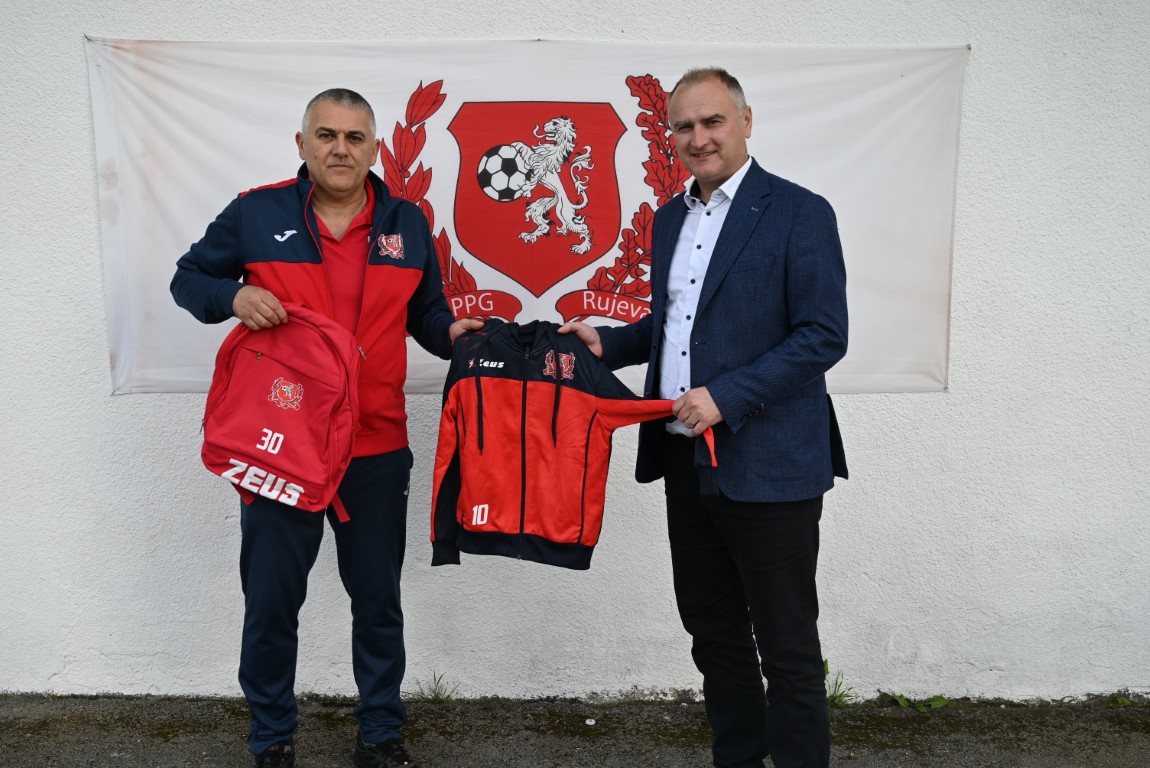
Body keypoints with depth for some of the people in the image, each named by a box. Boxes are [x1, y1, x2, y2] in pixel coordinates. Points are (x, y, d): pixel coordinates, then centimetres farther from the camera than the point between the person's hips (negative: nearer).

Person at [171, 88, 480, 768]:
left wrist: (452, 333, -8)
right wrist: (232, 296, -13)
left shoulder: (407, 223, 5)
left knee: (379, 601, 14)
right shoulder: (256, 214, -1)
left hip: (377, 451, 2)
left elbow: (425, 311, 15)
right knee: (270, 603, 11)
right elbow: (188, 278, 8)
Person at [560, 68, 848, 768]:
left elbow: (824, 336, -14)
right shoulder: (670, 218, 13)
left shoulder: (799, 212, -9)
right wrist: (607, 343, 5)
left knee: (786, 645, 4)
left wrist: (727, 396, -21)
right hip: (685, 458, 7)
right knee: (712, 630, 18)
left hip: (767, 464, -7)